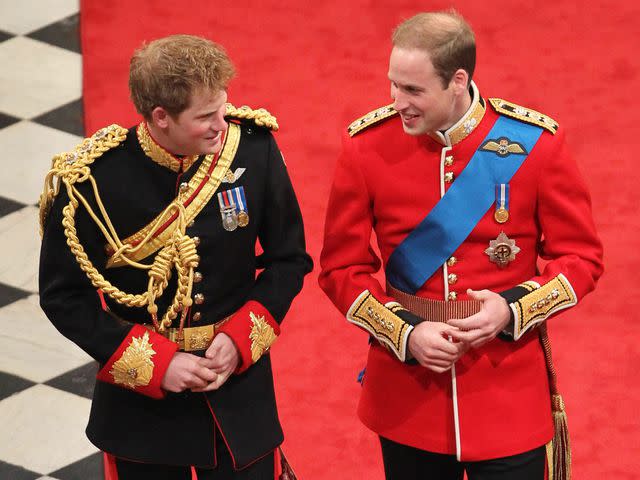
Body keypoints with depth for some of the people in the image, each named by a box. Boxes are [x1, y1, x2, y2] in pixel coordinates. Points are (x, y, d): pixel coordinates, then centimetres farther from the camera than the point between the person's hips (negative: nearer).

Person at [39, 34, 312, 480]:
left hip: (239, 385, 2)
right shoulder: (90, 178, -17)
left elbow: (289, 258, 0)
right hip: (140, 401, -1)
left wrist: (242, 339, -11)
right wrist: (155, 364, -15)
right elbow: (64, 296, -9)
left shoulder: (253, 147, -11)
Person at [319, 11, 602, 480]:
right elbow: (341, 267, 0)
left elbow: (581, 256, -1)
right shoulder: (367, 144, -7)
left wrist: (514, 308, -17)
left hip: (511, 394, -1)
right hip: (406, 395, 1)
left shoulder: (535, 141, -9)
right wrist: (405, 333, -14)